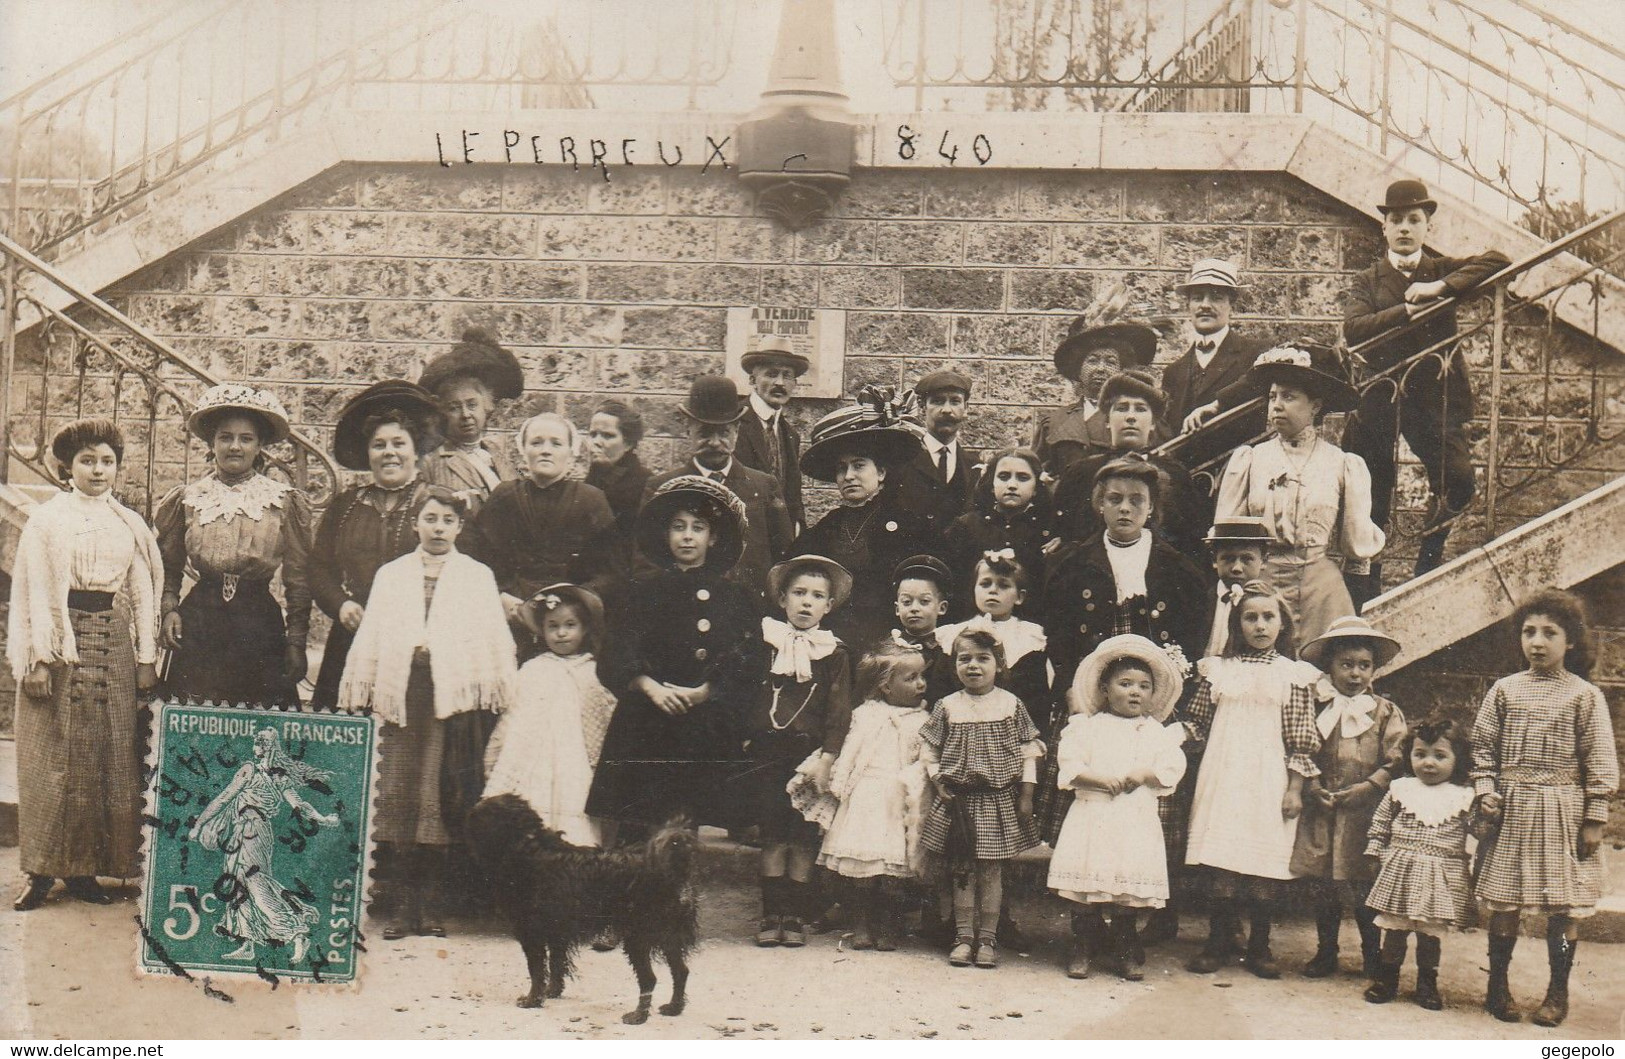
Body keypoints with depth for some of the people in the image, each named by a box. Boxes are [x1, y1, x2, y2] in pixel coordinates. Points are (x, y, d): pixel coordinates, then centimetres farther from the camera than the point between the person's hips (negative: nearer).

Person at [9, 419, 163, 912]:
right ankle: (43, 870, 4)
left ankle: (84, 867, 11)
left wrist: (146, 658, 4)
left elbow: (143, 594, 11)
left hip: (114, 643, 3)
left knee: (110, 756, 3)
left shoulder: (131, 526, 11)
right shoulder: (46, 519, 2)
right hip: (62, 640, -3)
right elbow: (35, 591, -3)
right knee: (55, 756, -2)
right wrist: (38, 658, -11)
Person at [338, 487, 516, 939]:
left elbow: (493, 640, 7)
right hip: (402, 690, 2)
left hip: (456, 690, -2)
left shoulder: (477, 576, 12)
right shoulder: (390, 575, 18)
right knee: (397, 792, -5)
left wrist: (491, 696, -2)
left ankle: (429, 901, 1)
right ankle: (407, 900, 1)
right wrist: (361, 693, 7)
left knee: (441, 795, -5)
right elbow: (370, 637, 15)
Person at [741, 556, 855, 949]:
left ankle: (796, 915, 8)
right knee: (772, 835, 0)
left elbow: (839, 712, 0)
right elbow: (744, 696, 10)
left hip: (811, 752, 0)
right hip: (766, 751, 0)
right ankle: (772, 913, 5)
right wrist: (744, 741, 1)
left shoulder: (835, 654, 5)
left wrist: (827, 760, -9)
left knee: (804, 836, 1)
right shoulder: (764, 641, 7)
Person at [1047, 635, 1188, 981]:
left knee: (1130, 889, 4)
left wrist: (1141, 775, -14)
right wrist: (1102, 780, -17)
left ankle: (1124, 951, 17)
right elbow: (1070, 767, -5)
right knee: (1085, 887, -2)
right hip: (1092, 815, -1)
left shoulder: (1158, 732, 10)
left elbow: (1171, 770, 0)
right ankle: (1082, 949, 10)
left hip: (1136, 820, 2)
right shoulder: (1087, 726, 4)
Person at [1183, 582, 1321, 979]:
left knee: (1266, 862, -1)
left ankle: (1259, 947, 13)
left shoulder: (1294, 675, 4)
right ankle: (1218, 942, 12)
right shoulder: (1219, 669, 9)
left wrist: (1295, 788, -2)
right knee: (1220, 860, -1)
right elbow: (1197, 722, 14)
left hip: (1268, 781, -1)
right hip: (1224, 778, 1)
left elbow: (1301, 740, 2)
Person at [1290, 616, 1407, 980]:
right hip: (1320, 811, 2)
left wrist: (1367, 787, -14)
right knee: (1321, 883, 7)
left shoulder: (1385, 712, 3)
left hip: (1366, 812, -2)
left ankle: (1372, 953, 16)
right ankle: (1326, 951, 20)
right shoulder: (1315, 707, 6)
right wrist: (1312, 787, -8)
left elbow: (1395, 761, -2)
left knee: (1364, 885, 0)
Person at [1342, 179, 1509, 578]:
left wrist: (1441, 287, -18)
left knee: (1458, 481, -9)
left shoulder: (1443, 271, 10)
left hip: (1435, 396, 1)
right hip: (1378, 396, 0)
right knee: (1371, 494, 4)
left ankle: (1429, 558, 15)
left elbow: (1497, 262, -8)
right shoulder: (1367, 281, 8)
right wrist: (1407, 310, -20)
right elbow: (1354, 329, -10)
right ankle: (1365, 579, 17)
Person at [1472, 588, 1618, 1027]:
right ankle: (1497, 985, 19)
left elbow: (1601, 761, -1)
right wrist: (1485, 790, -5)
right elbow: (1483, 744, 9)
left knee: (1563, 906, 3)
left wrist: (1594, 818, -5)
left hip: (1562, 811, -2)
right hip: (1511, 809, 2)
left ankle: (1558, 993, 16)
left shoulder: (1585, 696, -1)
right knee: (1504, 900, 6)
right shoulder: (1505, 690, 5)